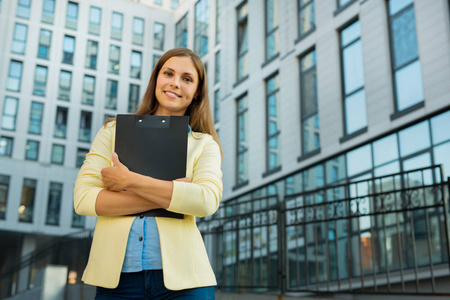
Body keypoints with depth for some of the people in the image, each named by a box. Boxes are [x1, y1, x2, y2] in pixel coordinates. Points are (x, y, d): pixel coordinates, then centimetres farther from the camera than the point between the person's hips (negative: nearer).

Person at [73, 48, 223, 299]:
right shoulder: (114, 131, 10)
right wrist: (169, 196, -11)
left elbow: (207, 200, -13)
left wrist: (129, 180, -13)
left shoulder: (204, 145, 7)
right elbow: (83, 198, -3)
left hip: (180, 277, 0)